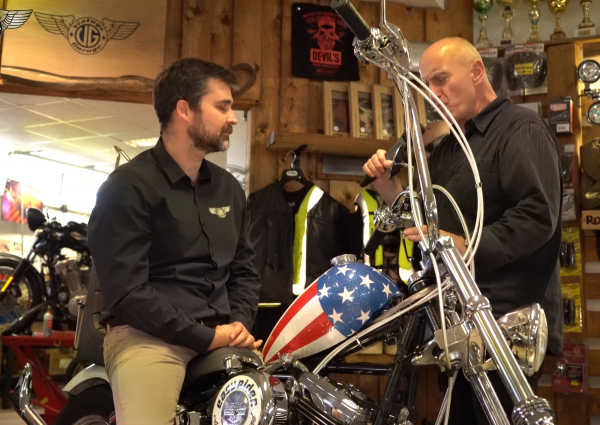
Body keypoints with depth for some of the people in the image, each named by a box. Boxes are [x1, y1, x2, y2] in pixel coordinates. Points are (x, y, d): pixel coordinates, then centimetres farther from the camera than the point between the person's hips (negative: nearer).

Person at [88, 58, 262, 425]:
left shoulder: (229, 187, 16)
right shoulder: (128, 186, -6)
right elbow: (126, 290, -13)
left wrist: (239, 323, 0)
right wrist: (205, 338, -14)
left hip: (221, 334, 6)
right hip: (148, 334, -6)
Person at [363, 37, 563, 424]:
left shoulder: (522, 129, -6)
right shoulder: (447, 148, 21)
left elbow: (537, 214, -20)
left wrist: (467, 247, -24)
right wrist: (388, 185, 8)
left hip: (507, 320, -8)